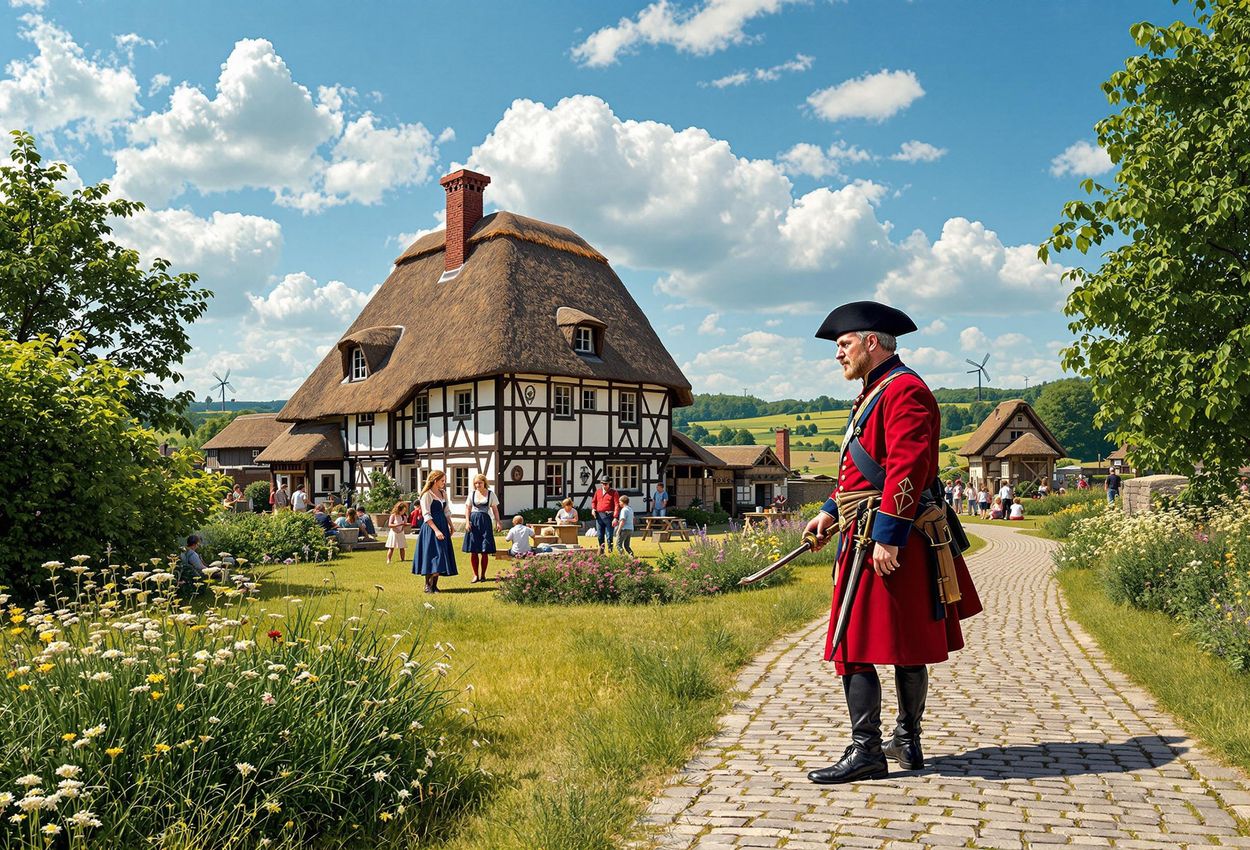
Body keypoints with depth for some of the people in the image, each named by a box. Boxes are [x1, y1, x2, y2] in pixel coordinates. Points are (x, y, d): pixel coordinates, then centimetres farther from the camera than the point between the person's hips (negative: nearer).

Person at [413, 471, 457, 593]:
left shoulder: (443, 493, 13)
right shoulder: (427, 494, -9)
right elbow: (426, 515, -14)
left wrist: (451, 525, 11)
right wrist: (436, 530, -20)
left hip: (443, 525, 7)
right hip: (431, 528, -7)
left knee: (441, 557, 5)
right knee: (432, 555, -9)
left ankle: (434, 585, 11)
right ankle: (428, 585, -1)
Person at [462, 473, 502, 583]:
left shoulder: (490, 493, 5)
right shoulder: (472, 494, 8)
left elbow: (495, 509, 7)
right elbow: (467, 508, 8)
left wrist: (498, 522, -1)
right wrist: (467, 521, -4)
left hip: (485, 521, -1)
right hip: (473, 521, 1)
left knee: (484, 551, -1)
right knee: (473, 550, 0)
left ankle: (483, 575, 10)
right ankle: (475, 575, 10)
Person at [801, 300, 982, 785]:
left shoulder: (903, 390, -13)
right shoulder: (877, 392, 19)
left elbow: (907, 468, -22)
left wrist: (887, 537, -24)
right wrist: (832, 510, 15)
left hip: (887, 541, -10)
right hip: (870, 533, 10)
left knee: (855, 646, -7)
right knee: (906, 647, 16)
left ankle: (866, 753, 0)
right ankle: (907, 742, 27)